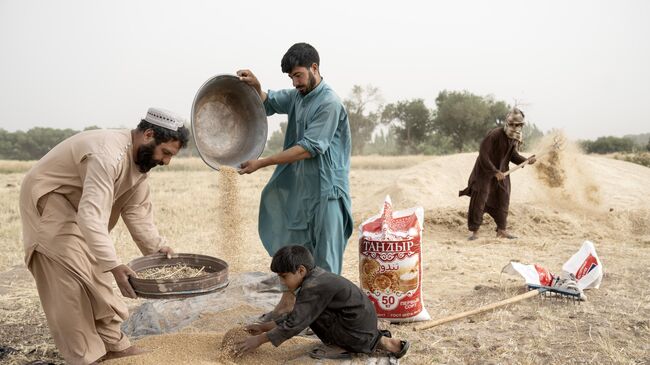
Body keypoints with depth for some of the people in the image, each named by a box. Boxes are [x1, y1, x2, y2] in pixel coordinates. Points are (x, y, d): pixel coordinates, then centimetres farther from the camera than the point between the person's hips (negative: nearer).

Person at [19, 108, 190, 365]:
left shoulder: (140, 157, -4)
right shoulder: (108, 154, -35)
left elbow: (136, 209, -2)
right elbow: (91, 216, -43)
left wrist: (156, 247, -10)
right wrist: (114, 266, -47)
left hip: (76, 205, 9)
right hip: (46, 199, -9)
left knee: (96, 272, 9)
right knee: (73, 279, -12)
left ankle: (112, 344, 17)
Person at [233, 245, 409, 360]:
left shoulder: (314, 287, -18)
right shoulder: (316, 277, 11)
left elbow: (295, 324, -19)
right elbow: (295, 316, 18)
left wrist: (259, 339, -13)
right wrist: (264, 327, 15)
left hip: (357, 331, -9)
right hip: (364, 323, 9)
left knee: (309, 312, -13)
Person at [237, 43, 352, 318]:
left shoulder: (329, 104, -15)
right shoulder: (297, 96, 10)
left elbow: (308, 148, -20)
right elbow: (268, 103, 20)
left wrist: (262, 163, -20)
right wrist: (255, 87, -5)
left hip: (325, 190, -8)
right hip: (297, 187, 8)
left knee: (325, 257, 1)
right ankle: (288, 303, 29)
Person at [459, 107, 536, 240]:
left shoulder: (516, 138, -2)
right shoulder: (494, 134, -24)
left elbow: (513, 155, 5)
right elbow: (483, 155, -25)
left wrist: (526, 160, -14)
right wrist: (495, 172, -25)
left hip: (501, 171, 7)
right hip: (484, 170, -7)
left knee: (503, 199, 10)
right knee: (479, 200, -8)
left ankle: (502, 230, 22)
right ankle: (475, 231, 1)